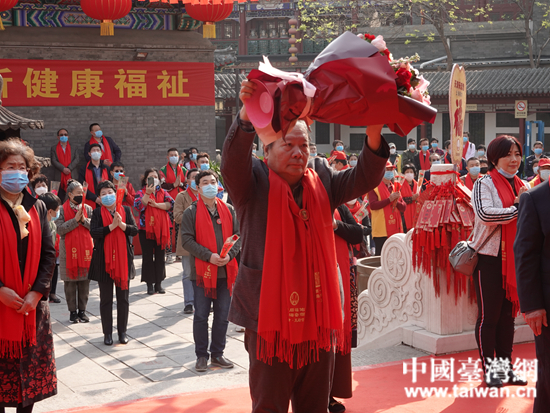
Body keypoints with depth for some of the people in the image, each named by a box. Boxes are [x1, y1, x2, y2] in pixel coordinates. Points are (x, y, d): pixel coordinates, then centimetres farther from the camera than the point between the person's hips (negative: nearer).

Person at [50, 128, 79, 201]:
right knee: (60, 198, -4)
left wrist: (69, 168, -11)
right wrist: (63, 169, -12)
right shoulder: (54, 148, 12)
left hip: (72, 176, 0)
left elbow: (77, 159, 3)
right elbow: (54, 161, 1)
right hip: (60, 177, 0)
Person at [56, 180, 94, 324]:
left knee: (85, 281, 4)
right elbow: (60, 229, -10)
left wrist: (84, 220, -12)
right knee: (70, 282, 1)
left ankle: (82, 310, 14)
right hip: (69, 249, -2)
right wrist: (75, 220, -14)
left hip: (86, 248, 2)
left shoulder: (88, 209, 8)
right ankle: (72, 311, 10)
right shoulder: (62, 210, 0)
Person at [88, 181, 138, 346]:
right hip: (104, 259, -1)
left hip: (123, 257, 1)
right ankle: (107, 333, 14)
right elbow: (93, 232, -12)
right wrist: (112, 226, -18)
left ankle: (122, 331, 17)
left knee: (123, 298, 6)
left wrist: (121, 224, -17)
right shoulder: (98, 212, 1)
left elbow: (134, 230, -2)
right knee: (106, 299, 5)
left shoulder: (125, 210, 6)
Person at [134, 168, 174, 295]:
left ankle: (158, 283, 15)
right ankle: (150, 284, 7)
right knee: (147, 257, 1)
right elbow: (138, 205, -16)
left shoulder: (163, 192, 10)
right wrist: (147, 194, -25)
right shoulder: (141, 193, 3)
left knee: (160, 257, 7)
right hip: (146, 228, -2)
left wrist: (156, 204, -15)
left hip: (161, 228, 2)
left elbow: (171, 204, -7)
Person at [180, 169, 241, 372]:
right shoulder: (191, 212, -2)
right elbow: (186, 239, -8)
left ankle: (217, 354, 21)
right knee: (201, 315, 2)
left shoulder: (228, 210, 9)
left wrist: (229, 254, -9)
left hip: (226, 270, 4)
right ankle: (201, 356, 12)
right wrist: (209, 256, -17)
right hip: (202, 271, -3)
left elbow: (238, 235, 9)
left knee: (223, 315, 9)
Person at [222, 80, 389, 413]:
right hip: (269, 315, -4)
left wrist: (374, 136, -19)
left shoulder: (321, 178, 10)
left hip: (317, 313, 4)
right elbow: (232, 161, -21)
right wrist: (248, 114, -39)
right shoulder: (254, 181, -3)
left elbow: (363, 179, 0)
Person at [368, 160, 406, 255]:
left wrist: (396, 201, -8)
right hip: (381, 229, -6)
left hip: (395, 228, 6)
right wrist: (389, 199, -16)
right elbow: (373, 205, -16)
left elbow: (403, 208, 13)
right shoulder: (374, 187, -1)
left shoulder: (395, 187, 18)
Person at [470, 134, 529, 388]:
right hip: (489, 258, -6)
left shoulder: (522, 187, 12)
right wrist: (517, 209, -15)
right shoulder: (484, 184, -7)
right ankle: (489, 369, 10)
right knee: (489, 315, 1)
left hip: (515, 259, 6)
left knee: (508, 314, 11)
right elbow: (485, 214, -23)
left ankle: (506, 367, 20)